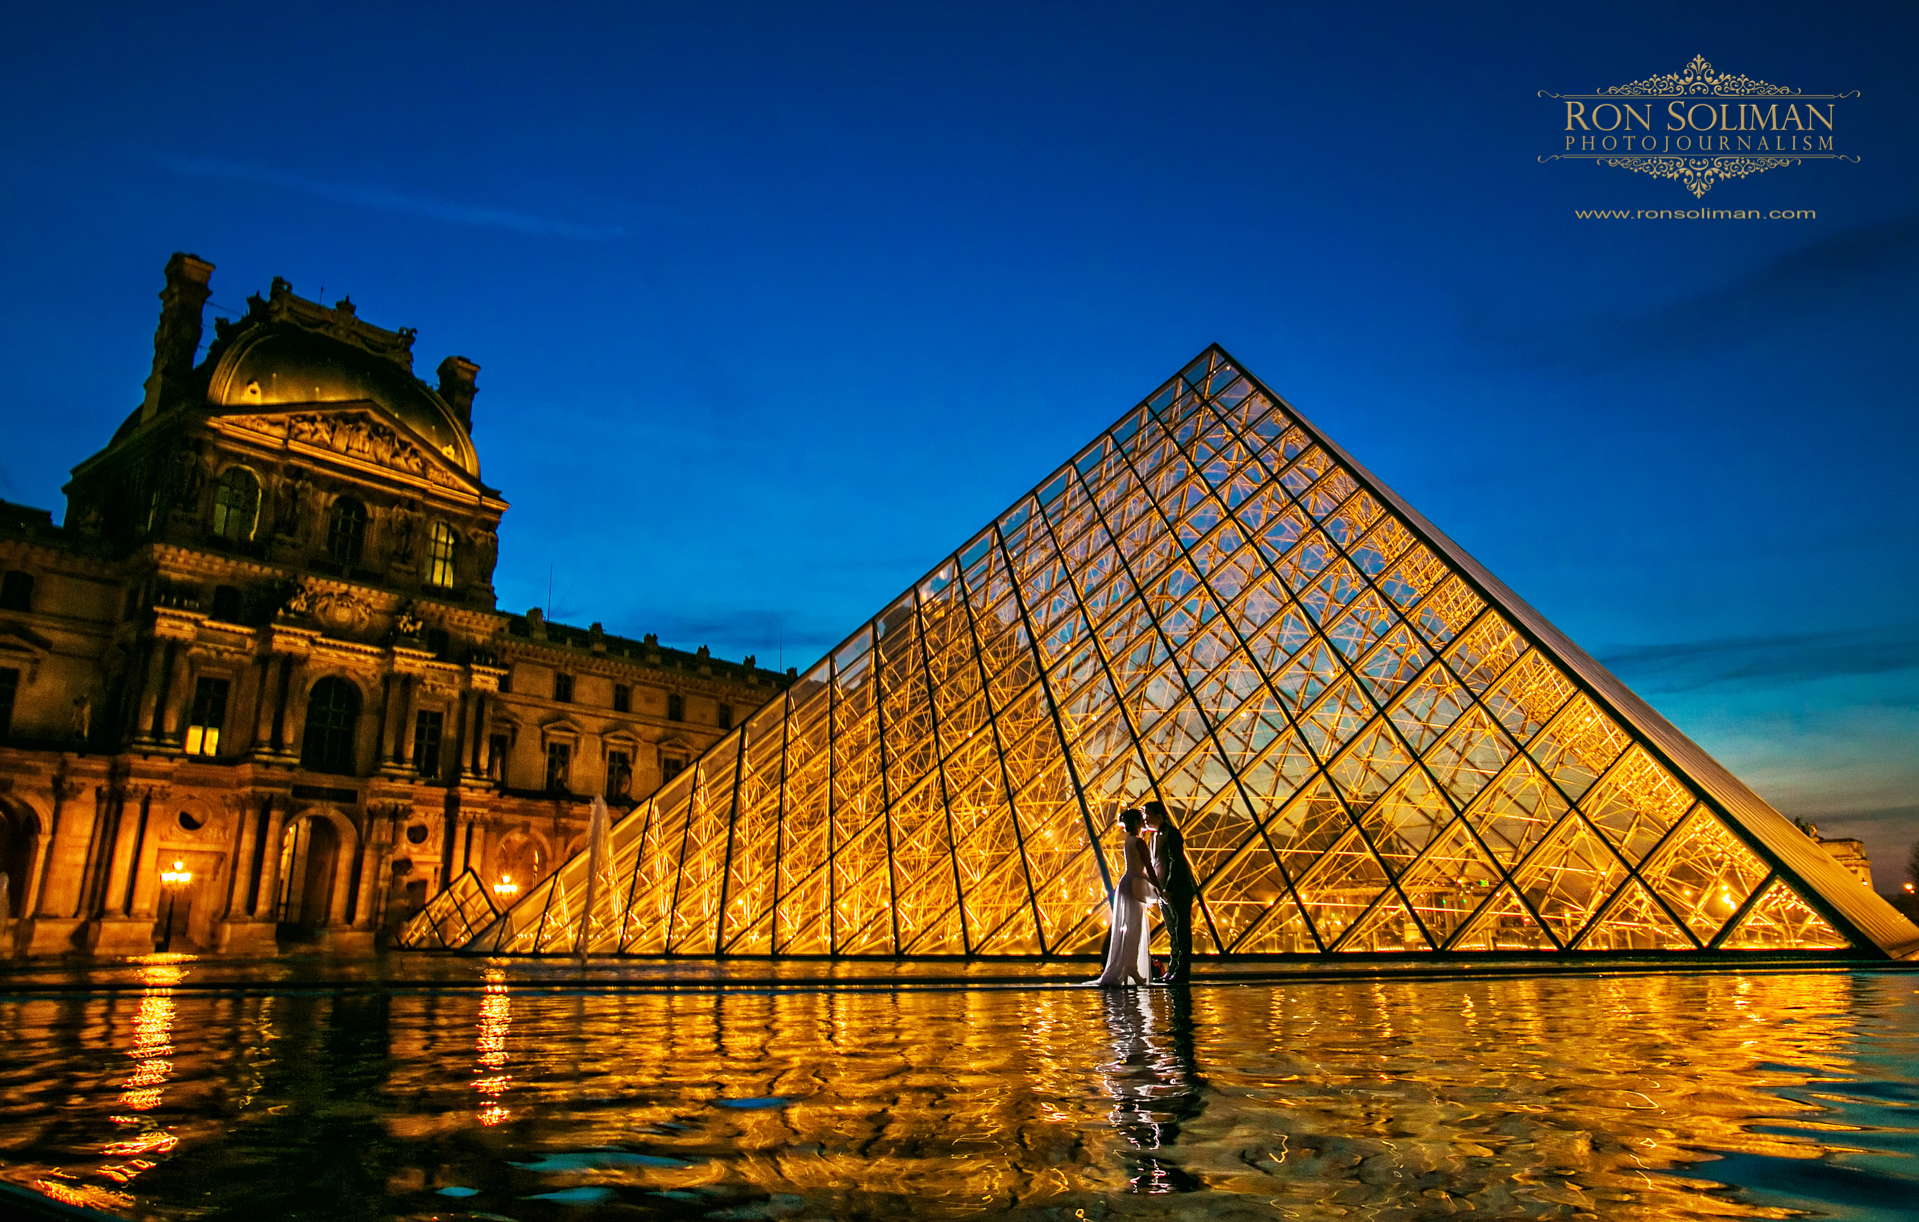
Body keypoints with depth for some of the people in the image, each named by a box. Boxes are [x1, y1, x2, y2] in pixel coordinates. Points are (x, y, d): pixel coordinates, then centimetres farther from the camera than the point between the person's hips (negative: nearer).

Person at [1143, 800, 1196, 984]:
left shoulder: (1171, 833, -12)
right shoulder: (1155, 836, 15)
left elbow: (1176, 862, -18)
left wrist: (1169, 888, -21)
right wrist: (1158, 889, 13)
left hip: (1177, 891, -9)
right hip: (1163, 892, 9)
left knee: (1181, 931, -4)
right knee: (1172, 932, 12)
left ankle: (1181, 972, -2)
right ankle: (1172, 970, 16)